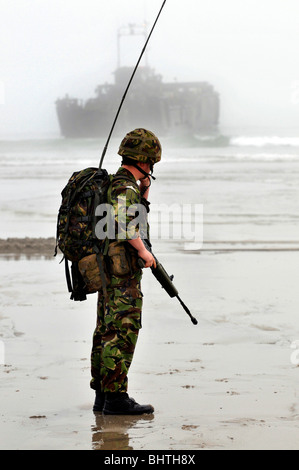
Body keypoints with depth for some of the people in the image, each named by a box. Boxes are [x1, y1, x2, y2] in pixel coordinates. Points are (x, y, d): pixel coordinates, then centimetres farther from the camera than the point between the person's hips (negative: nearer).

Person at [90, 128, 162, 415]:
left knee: (106, 332, 12)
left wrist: (144, 190, 16)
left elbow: (136, 218, 29)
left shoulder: (115, 183, 17)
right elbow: (126, 222, -32)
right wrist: (143, 251, -20)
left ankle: (102, 396, 18)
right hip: (122, 274, -10)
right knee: (122, 332, -8)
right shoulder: (125, 188, -15)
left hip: (108, 272, 10)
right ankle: (116, 397, -8)